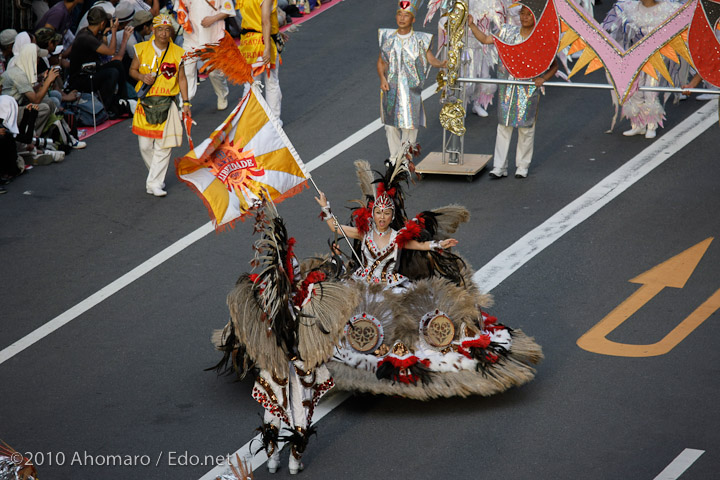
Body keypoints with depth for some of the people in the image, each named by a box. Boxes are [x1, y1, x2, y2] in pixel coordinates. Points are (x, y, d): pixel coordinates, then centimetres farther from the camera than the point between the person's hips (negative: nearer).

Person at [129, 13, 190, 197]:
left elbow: (182, 78, 10)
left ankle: (154, 183, -1)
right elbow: (132, 70, 13)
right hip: (145, 102, 1)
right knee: (145, 145, 3)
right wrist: (142, 77, -9)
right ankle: (156, 175, 27)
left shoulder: (177, 53, 3)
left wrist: (186, 102, 5)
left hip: (167, 103, -1)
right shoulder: (142, 49, 2)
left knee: (163, 145, -6)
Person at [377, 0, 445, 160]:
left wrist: (442, 64, -25)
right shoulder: (388, 37, 4)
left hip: (411, 88, -2)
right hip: (391, 87, 2)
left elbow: (431, 59, -3)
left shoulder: (419, 40, -1)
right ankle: (394, 157, 20)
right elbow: (381, 62, 9)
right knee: (391, 123, 5)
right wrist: (382, 78, -7)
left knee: (410, 123, -1)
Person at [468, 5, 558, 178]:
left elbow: (554, 66, 1)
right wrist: (472, 25, -1)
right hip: (507, 87, 2)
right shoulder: (509, 32, 2)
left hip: (529, 89, -2)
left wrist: (544, 78, -16)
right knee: (503, 126, 5)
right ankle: (499, 167, 9)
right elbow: (485, 39, 10)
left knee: (526, 128, 5)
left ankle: (522, 167, 18)